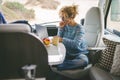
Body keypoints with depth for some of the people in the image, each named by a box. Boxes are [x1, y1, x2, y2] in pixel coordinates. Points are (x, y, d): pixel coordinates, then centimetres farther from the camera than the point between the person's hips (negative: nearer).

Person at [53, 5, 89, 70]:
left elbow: (76, 44, -26)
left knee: (84, 61, -40)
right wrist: (61, 28, -9)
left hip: (78, 53, -4)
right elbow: (59, 38, 0)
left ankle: (58, 66, -40)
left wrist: (62, 39, -31)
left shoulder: (79, 28, -13)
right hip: (67, 53, 5)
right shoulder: (65, 26, 3)